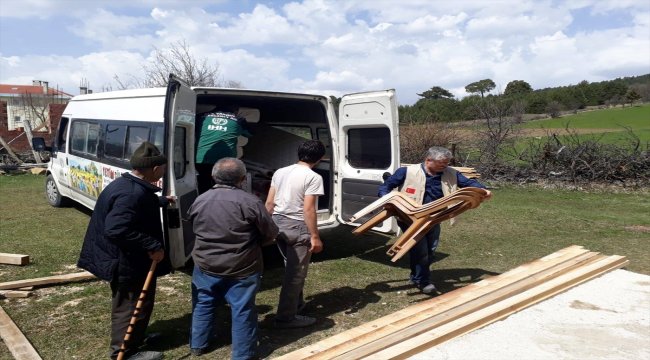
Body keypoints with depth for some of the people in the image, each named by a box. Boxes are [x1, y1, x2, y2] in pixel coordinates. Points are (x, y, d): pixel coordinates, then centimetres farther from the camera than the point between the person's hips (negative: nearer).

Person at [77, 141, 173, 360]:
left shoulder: (129, 185, 4)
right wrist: (152, 246, -32)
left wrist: (162, 201, 43)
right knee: (131, 305, 6)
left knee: (127, 303, 24)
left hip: (125, 258, 11)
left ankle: (135, 338, 41)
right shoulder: (132, 193, -31)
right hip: (127, 262, -11)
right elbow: (116, 229, -38)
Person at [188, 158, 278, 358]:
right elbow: (271, 233, -9)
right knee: (243, 311, 8)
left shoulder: (199, 201, -1)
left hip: (205, 265, 4)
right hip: (241, 269, -4)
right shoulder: (251, 202, -17)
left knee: (202, 305, 22)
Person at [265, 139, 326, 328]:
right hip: (297, 227, -7)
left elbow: (269, 202, 9)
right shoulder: (313, 177, -13)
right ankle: (286, 317, 8)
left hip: (278, 223, 8)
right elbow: (308, 209, -19)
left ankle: (296, 303, 38)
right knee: (296, 272, 3)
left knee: (291, 267, 23)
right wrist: (315, 236, -14)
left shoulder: (280, 172, 8)